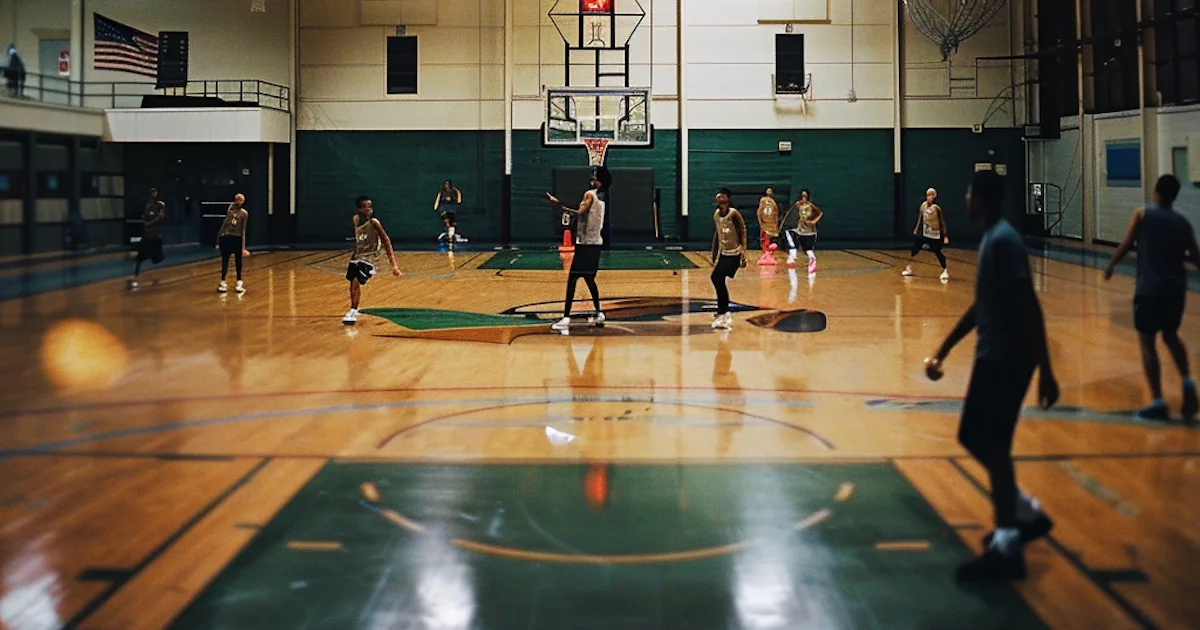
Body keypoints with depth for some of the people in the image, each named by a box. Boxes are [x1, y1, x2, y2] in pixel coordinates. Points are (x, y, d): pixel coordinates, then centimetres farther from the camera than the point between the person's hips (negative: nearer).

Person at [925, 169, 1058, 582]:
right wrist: (943, 351, 24)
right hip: (994, 356, 10)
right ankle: (1025, 514, 28)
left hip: (1006, 359, -10)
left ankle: (1007, 547, 0)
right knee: (975, 438, 16)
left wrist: (1045, 370, -23)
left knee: (991, 445, -6)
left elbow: (1030, 307, -21)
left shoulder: (1003, 241, -18)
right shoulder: (993, 238, 14)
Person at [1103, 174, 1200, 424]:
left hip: (1150, 288, -4)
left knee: (1147, 342, 3)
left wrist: (1110, 266, 12)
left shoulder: (1142, 214, 0)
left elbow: (1126, 246, -2)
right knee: (1171, 336, 24)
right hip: (1176, 288, 4)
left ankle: (1158, 402, -2)